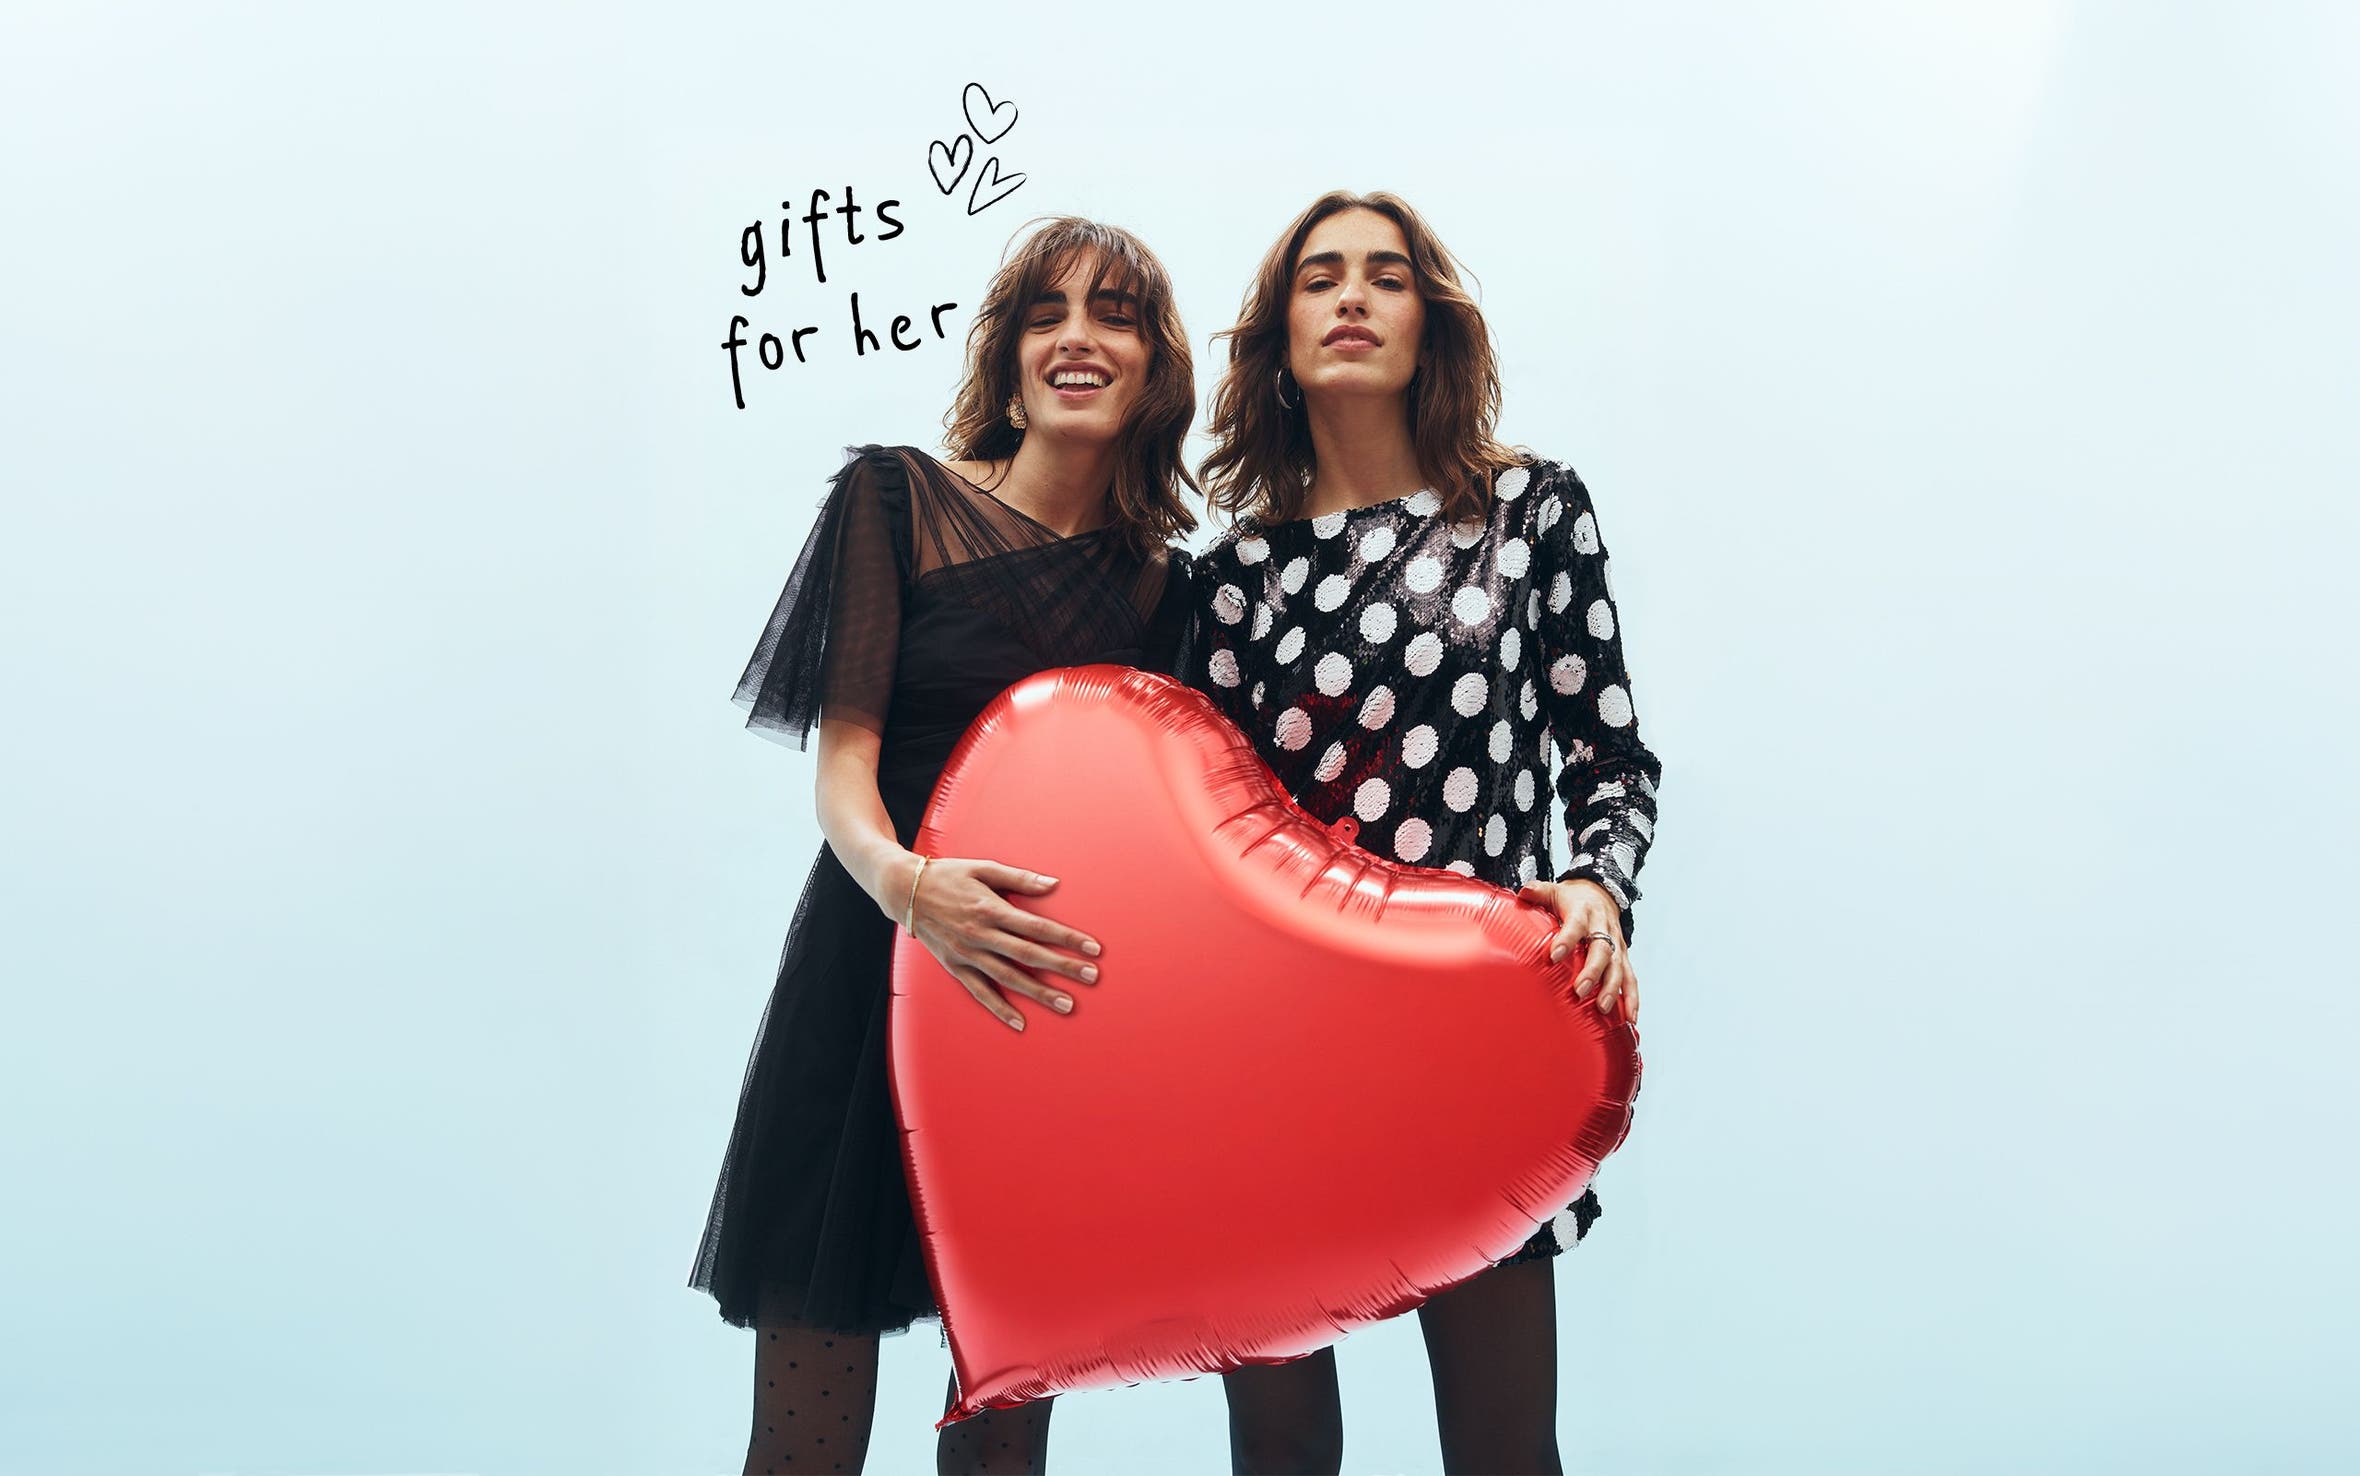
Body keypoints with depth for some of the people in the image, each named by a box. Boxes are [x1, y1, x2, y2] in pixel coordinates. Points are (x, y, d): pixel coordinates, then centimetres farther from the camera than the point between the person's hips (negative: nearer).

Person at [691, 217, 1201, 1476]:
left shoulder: (1163, 584, 9)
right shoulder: (901, 496, -1)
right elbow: (841, 757, -8)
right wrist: (906, 882, -27)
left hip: (1047, 999, 3)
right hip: (874, 978, -3)